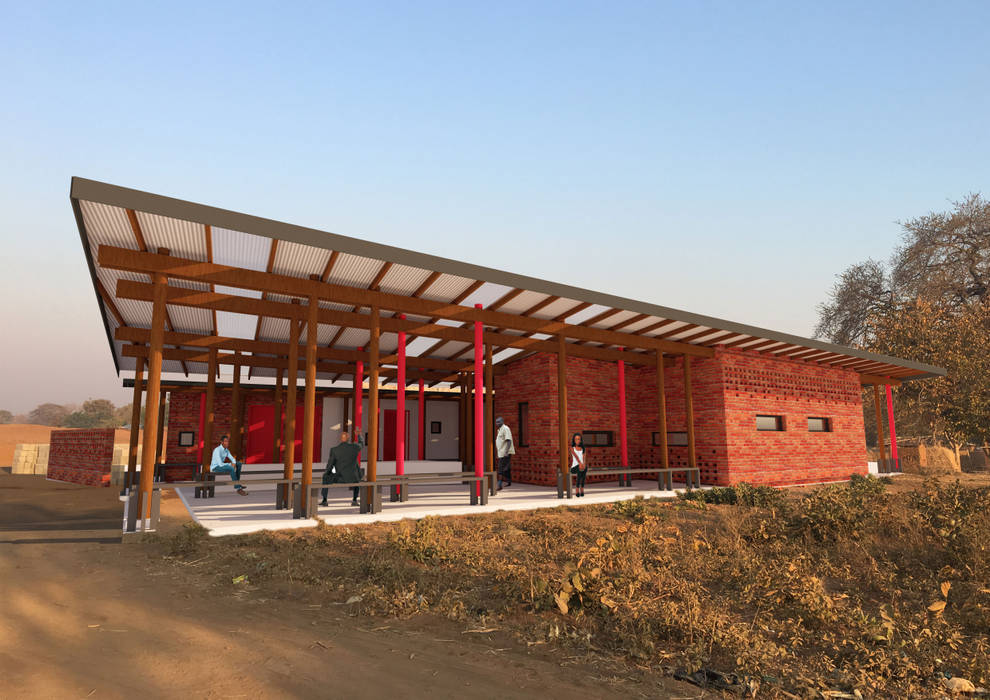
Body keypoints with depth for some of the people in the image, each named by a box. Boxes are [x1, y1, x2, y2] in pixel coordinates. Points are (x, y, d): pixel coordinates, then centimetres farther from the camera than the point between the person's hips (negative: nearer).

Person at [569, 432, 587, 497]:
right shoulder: (572, 448, 8)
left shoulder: (583, 449, 15)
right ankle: (577, 490, -36)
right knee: (579, 468, -38)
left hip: (583, 466, 2)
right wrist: (580, 463, -27)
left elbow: (584, 457, -1)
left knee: (583, 469, -36)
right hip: (575, 467, -2)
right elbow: (575, 455, -10)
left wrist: (584, 464, -22)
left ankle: (582, 489, -30)